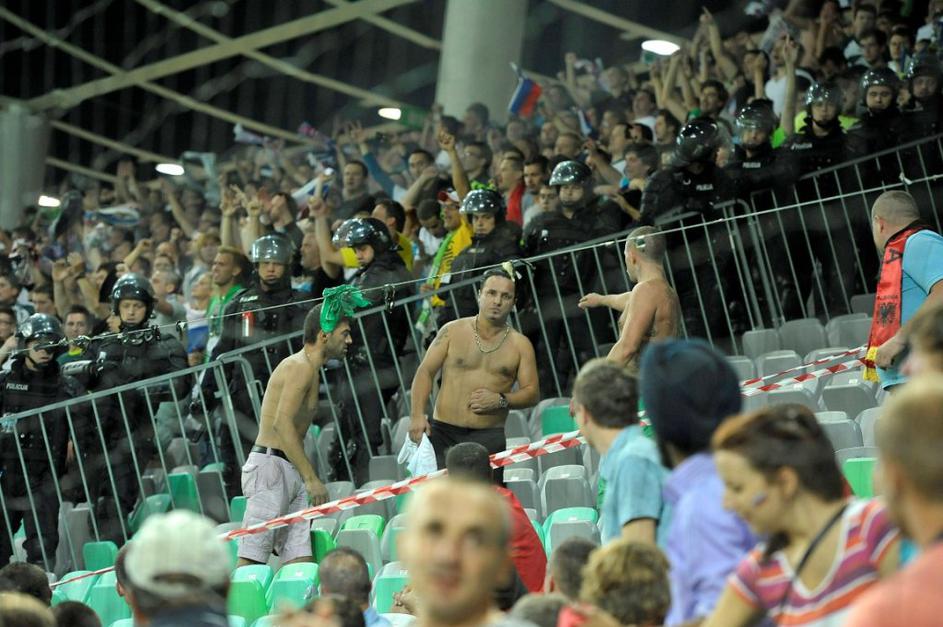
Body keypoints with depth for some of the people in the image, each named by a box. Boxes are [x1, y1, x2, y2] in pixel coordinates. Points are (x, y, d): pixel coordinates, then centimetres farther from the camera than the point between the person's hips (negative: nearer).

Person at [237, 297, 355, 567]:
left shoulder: (308, 369, 21)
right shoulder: (301, 367, -10)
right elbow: (282, 424, -21)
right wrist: (311, 478, -23)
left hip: (290, 473, 10)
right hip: (270, 466, -10)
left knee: (301, 560, 1)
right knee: (251, 562, -12)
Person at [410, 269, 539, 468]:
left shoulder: (520, 345, 8)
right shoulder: (453, 331, 7)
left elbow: (532, 393, 7)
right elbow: (425, 372, 4)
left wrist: (501, 400, -12)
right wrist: (417, 414, -9)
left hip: (488, 437, 0)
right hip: (443, 431, 0)